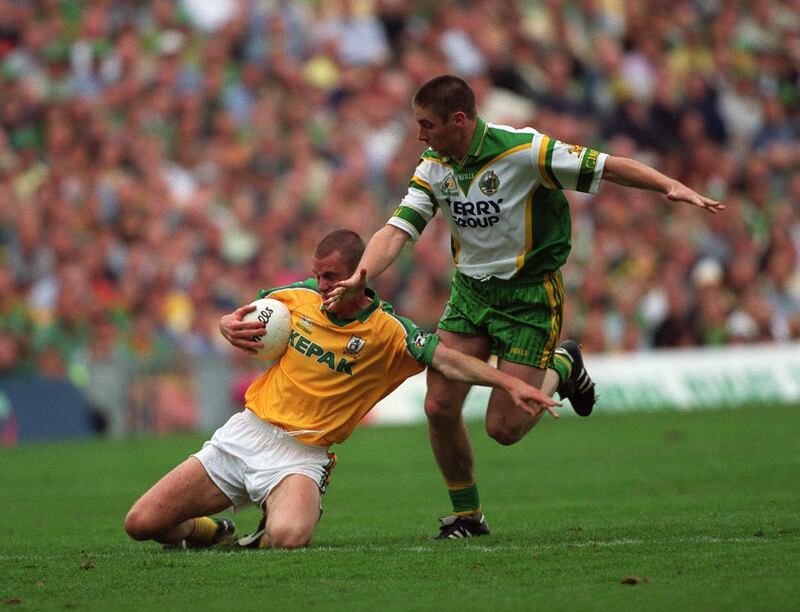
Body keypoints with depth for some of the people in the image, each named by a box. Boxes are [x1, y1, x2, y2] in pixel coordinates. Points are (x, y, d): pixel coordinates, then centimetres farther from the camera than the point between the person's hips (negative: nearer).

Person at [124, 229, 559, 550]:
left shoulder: (387, 332, -8)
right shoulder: (298, 297, 3)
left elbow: (447, 360, -16)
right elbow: (237, 318, 19)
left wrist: (508, 382, -31)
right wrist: (230, 328, -5)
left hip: (301, 455, -3)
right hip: (245, 430, 4)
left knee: (287, 537, -37)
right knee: (141, 523, -7)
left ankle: (286, 518, 2)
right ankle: (218, 533, 25)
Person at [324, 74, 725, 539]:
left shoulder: (523, 150, -20)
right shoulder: (434, 168, -3)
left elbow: (607, 168, -17)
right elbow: (398, 230, -9)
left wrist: (673, 187, -28)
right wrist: (359, 278, -28)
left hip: (530, 295, -6)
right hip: (470, 289, 6)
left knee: (504, 428, -8)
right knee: (439, 406, -6)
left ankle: (561, 368, 23)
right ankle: (467, 515, 15)